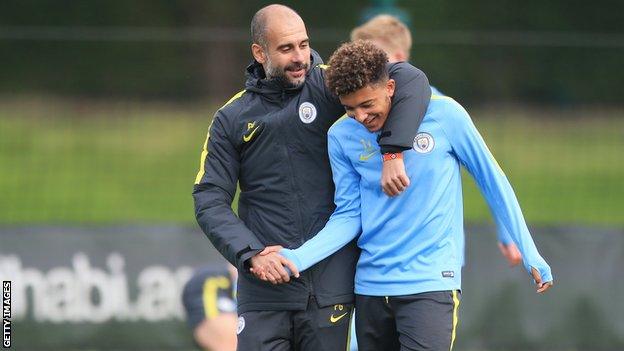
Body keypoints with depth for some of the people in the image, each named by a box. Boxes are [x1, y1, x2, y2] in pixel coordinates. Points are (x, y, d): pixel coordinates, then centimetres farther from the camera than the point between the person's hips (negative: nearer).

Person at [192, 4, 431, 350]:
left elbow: (409, 79, -9)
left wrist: (393, 152, -21)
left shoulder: (327, 85, 1)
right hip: (264, 289, 1)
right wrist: (252, 254, -12)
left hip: (330, 282, -1)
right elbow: (209, 201, 4)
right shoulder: (231, 119, 8)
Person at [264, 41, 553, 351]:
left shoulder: (444, 115, -7)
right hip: (370, 286, 4)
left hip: (432, 283, -4)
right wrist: (297, 258, -13)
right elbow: (348, 216, 3)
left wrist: (529, 255, 6)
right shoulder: (341, 136, 1)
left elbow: (493, 182, 3)